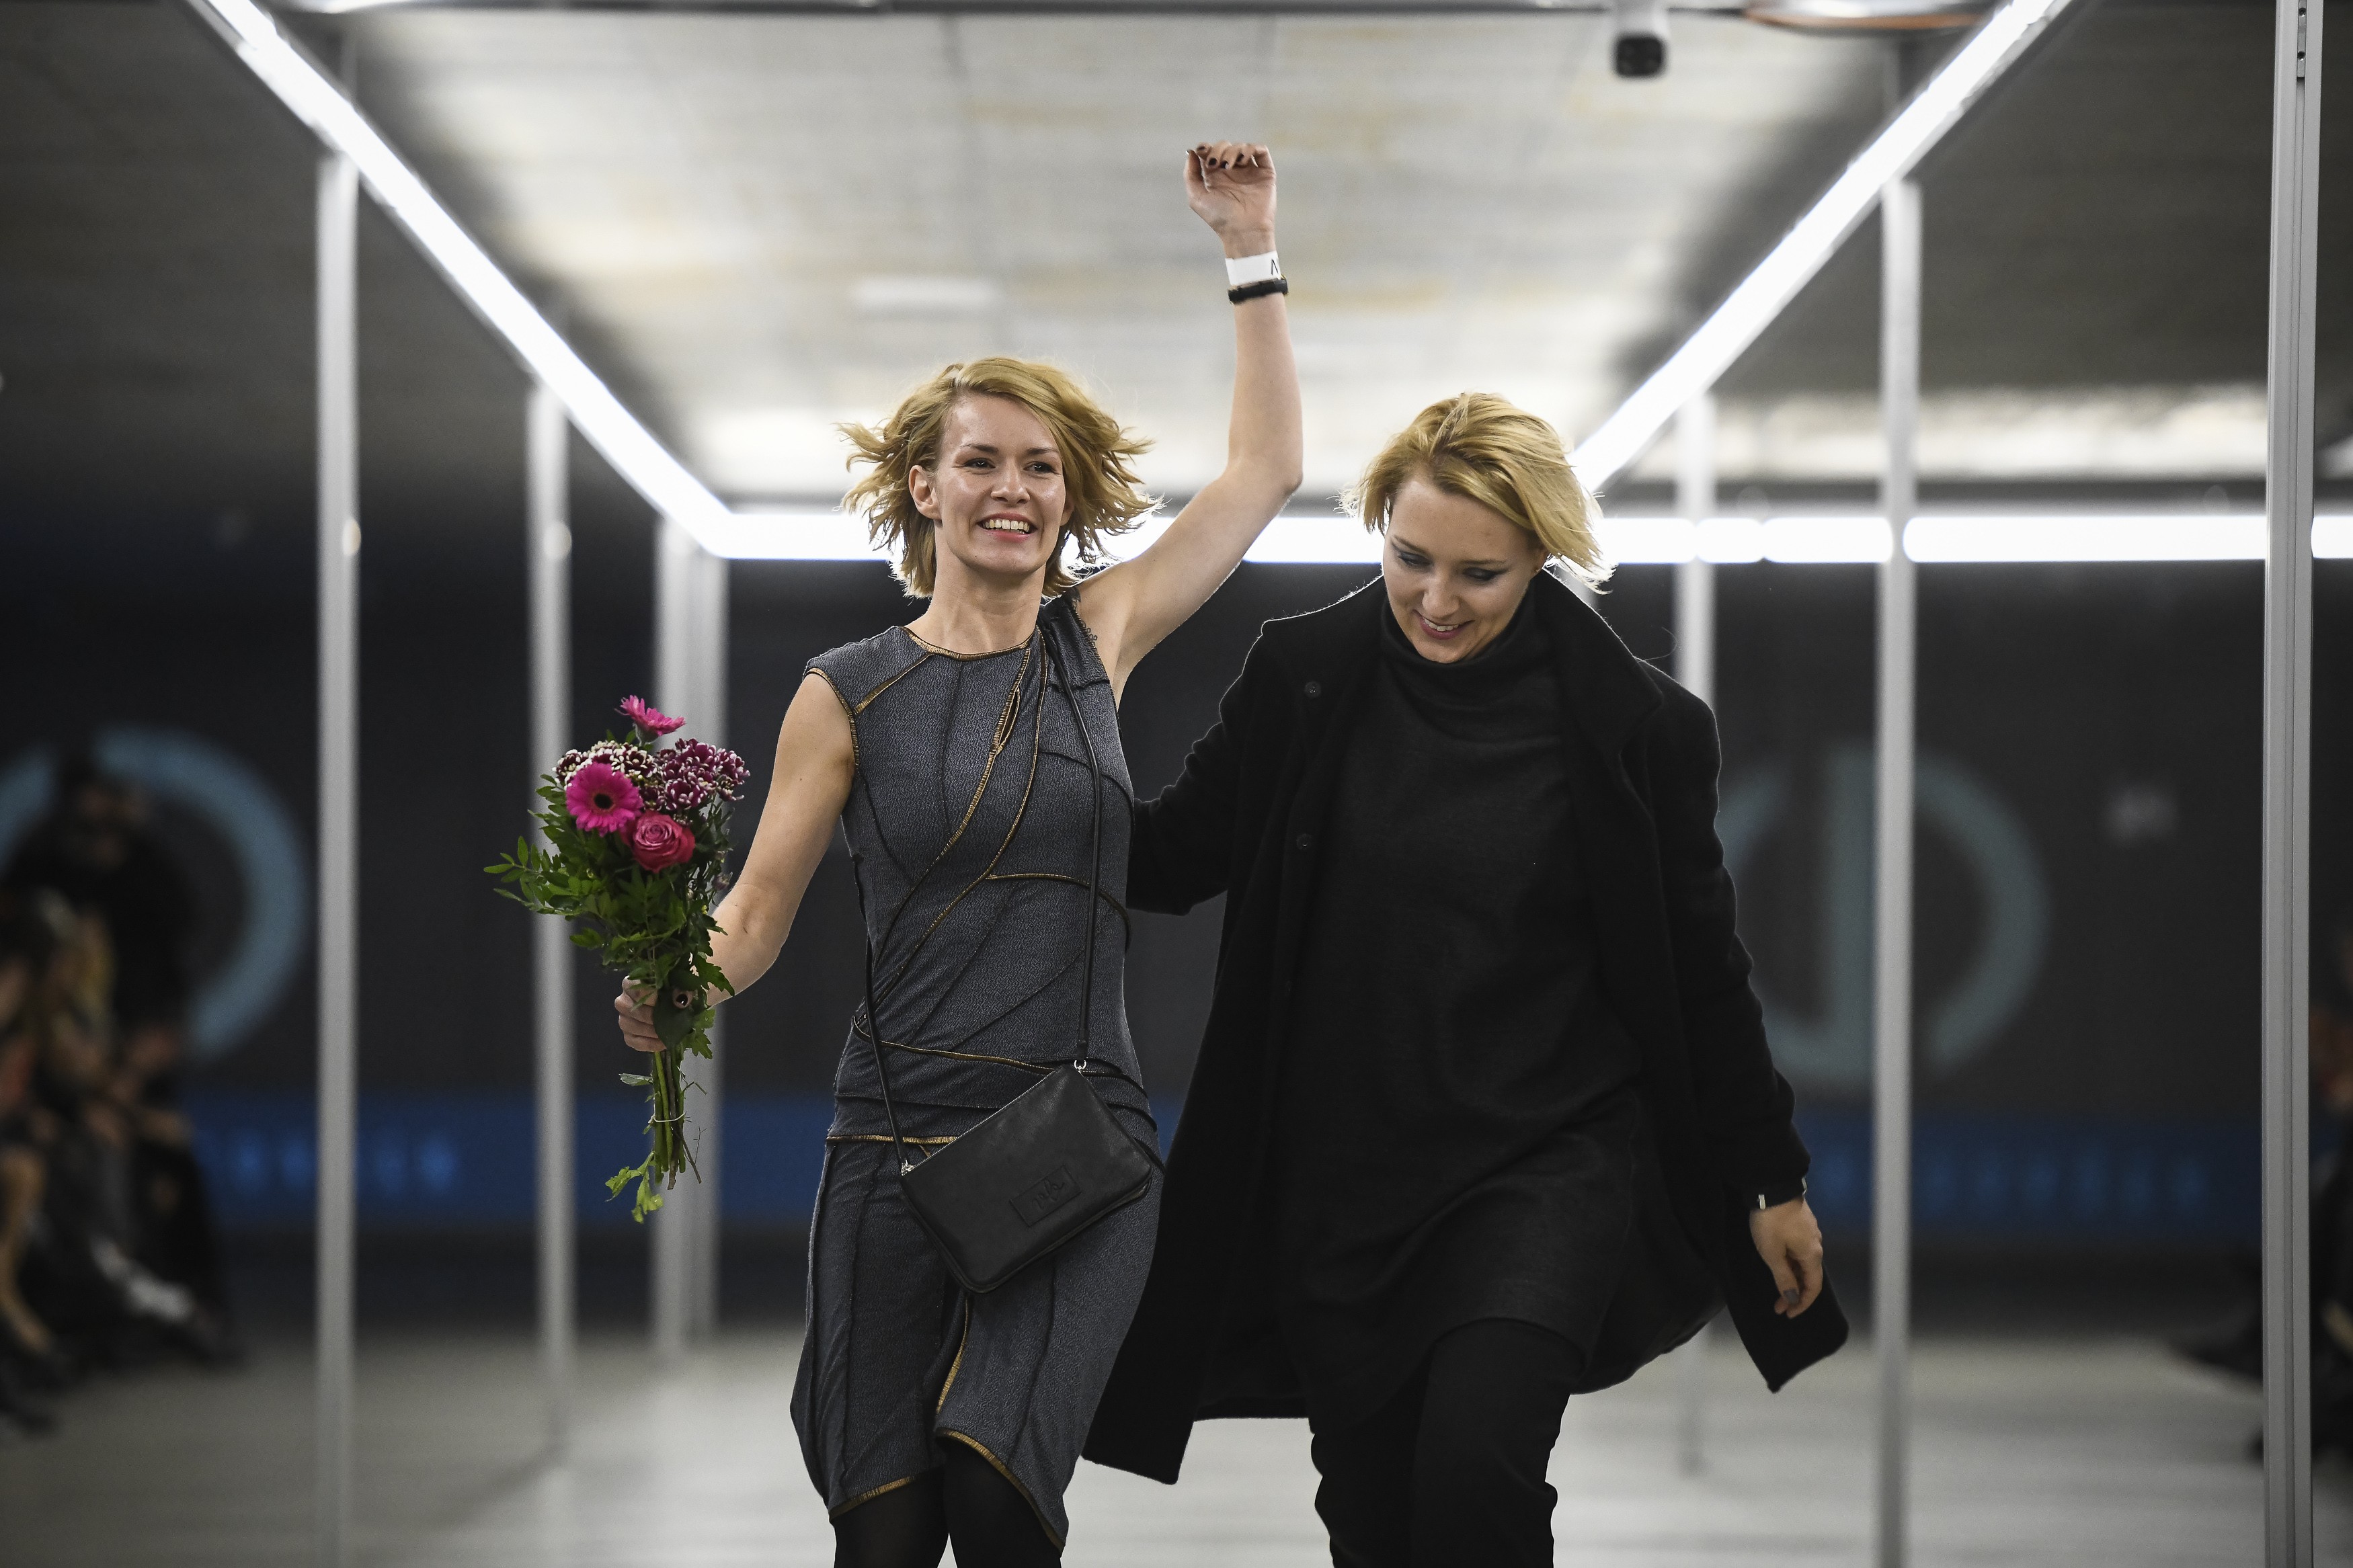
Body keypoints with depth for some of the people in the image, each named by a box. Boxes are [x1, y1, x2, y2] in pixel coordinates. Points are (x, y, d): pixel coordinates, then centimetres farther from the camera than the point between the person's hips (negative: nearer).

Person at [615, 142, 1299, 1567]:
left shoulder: (1098, 639, 10)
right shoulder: (849, 693, 5)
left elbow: (1266, 468, 15)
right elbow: (760, 907, 4)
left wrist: (1252, 249, 14)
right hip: (901, 1142, 0)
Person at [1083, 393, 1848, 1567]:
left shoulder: (1632, 725, -7)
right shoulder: (1304, 679, -2)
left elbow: (1701, 970, 1)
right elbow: (1174, 858, 6)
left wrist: (1768, 1181, 6)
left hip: (1548, 1161, -3)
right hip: (1344, 1169, 3)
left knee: (1474, 1466, -24)